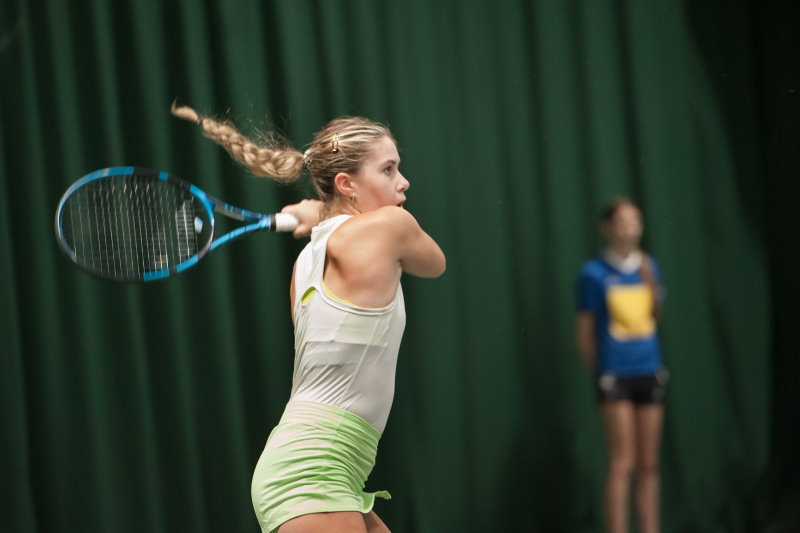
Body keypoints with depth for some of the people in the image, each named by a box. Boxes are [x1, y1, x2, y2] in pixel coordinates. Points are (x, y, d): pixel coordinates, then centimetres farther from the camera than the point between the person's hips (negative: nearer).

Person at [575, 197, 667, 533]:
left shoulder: (649, 267, 10)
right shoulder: (594, 273, -4)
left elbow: (655, 316, 4)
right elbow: (585, 332, -1)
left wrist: (649, 278, -4)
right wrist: (599, 372, -2)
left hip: (649, 373, 5)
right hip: (616, 376, -5)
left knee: (649, 466, 7)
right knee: (622, 464, -7)